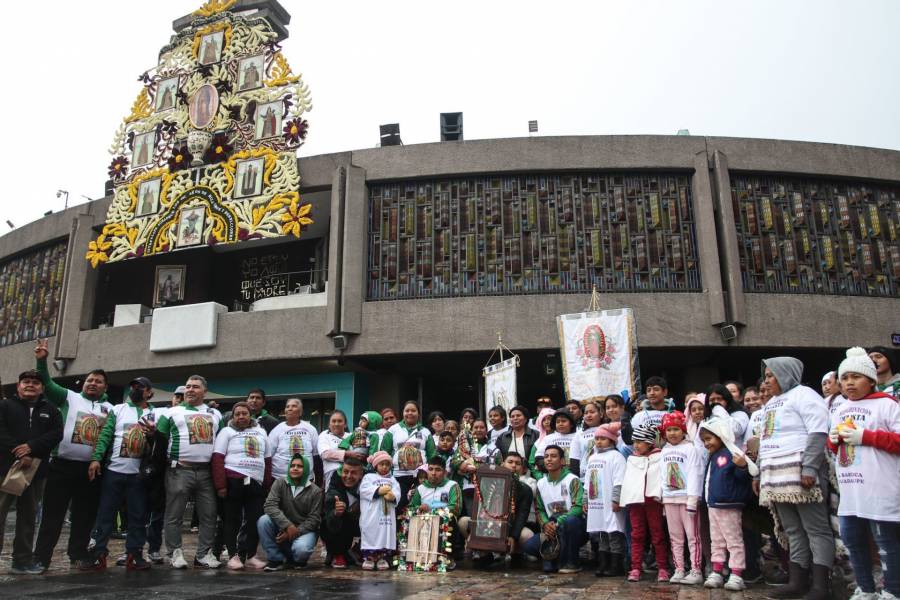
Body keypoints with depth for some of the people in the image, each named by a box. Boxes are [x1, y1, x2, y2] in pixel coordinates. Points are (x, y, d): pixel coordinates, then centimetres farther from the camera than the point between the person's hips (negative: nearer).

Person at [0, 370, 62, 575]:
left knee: (28, 516, 9)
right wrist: (19, 455, -16)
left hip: (36, 471, 3)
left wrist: (32, 447, -15)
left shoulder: (50, 410, 13)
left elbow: (57, 433, 0)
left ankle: (23, 560, 17)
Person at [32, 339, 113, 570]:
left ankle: (78, 555, 21)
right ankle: (41, 558, 10)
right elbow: (47, 384, -4)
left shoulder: (110, 409, 11)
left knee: (84, 516, 10)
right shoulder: (69, 397, 6)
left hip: (91, 469, 2)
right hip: (62, 465, -2)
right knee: (53, 514, 3)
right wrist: (42, 361, -18)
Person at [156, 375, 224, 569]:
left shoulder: (215, 414, 16)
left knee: (209, 515, 3)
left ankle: (204, 554, 11)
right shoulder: (173, 412, 7)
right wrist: (168, 459, -6)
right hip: (179, 471, -3)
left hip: (206, 472, 3)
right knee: (174, 515, -1)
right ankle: (176, 553, 9)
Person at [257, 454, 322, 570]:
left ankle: (297, 559, 6)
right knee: (263, 520, -25)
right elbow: (269, 506, -15)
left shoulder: (315, 491, -6)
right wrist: (288, 526, -28)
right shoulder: (280, 483, -2)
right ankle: (277, 559, -10)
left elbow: (314, 519, -8)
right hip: (282, 529, 3)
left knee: (301, 549, -35)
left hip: (304, 531, -3)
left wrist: (296, 532, -22)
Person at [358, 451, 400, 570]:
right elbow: (364, 490, -7)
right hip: (371, 514, -3)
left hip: (387, 513, 3)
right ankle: (368, 558, 3)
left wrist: (392, 496, -19)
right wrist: (379, 490, -16)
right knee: (370, 532, -5)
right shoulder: (368, 476, 12)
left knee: (386, 533, 1)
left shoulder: (392, 480, 21)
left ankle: (382, 558, 8)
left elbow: (397, 493, 5)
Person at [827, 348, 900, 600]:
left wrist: (865, 436, -17)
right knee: (852, 540, 14)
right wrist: (833, 441, 2)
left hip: (880, 491, -7)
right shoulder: (840, 411, 17)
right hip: (850, 491, 8)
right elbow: (834, 447, 25)